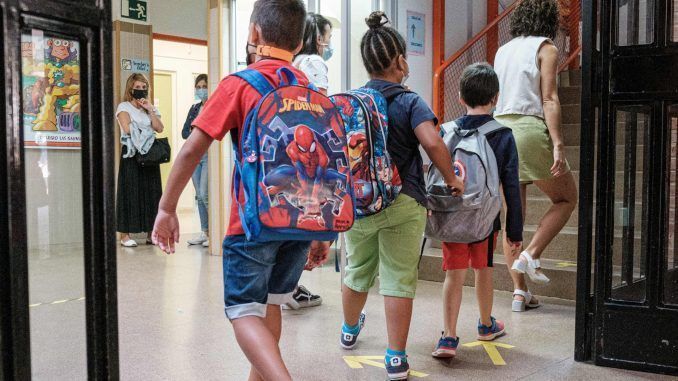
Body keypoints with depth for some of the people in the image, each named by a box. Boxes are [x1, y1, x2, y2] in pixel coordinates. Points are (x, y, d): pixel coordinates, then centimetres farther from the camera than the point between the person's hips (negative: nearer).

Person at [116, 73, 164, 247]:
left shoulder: (150, 108, 19)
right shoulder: (124, 107, 4)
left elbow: (159, 128, 4)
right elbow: (128, 128, -12)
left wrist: (150, 110, -2)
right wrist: (146, 129, -2)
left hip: (149, 153, 5)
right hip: (132, 154, -5)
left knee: (151, 192, 2)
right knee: (130, 193, -6)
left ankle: (151, 233, 8)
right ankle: (125, 234, -2)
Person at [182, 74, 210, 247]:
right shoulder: (194, 108, 16)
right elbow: (184, 131, 15)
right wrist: (193, 136, -5)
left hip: (209, 154, -7)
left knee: (205, 194, -13)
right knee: (199, 195, 9)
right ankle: (204, 232, 16)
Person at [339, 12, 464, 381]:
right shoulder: (409, 102, -8)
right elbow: (432, 142, -23)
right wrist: (451, 178, -9)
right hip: (401, 203, -4)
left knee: (357, 272, 22)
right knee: (398, 280, 4)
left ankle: (349, 331, 46)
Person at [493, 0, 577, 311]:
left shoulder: (503, 50, 19)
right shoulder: (546, 48, 1)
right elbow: (549, 100, -9)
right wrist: (558, 145, -13)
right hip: (529, 129, -6)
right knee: (566, 198, 13)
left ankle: (519, 291, 9)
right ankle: (530, 255, -3)